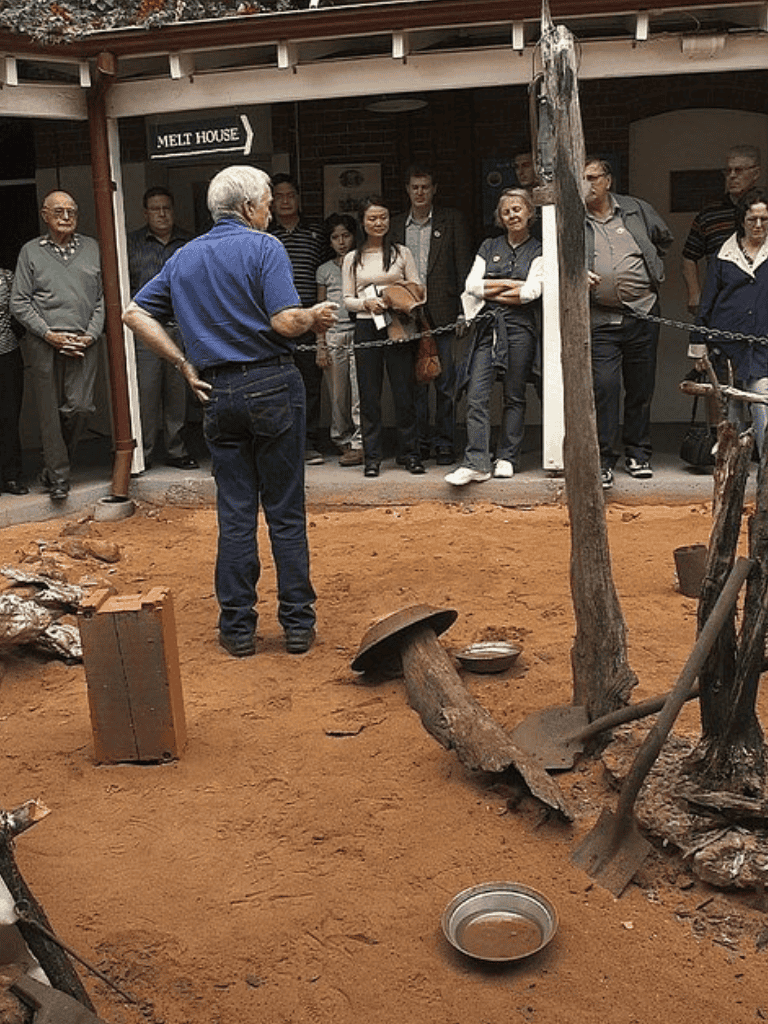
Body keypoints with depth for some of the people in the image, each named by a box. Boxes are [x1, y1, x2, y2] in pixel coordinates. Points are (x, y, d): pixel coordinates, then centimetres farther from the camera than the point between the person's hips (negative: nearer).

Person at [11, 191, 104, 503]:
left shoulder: (91, 248, 12)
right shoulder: (31, 251, 6)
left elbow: (103, 297, 11)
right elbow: (19, 303, 3)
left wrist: (91, 334, -3)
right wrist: (49, 335, -8)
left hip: (84, 343, 1)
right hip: (44, 345, -1)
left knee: (79, 407, -9)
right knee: (50, 412, 0)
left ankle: (55, 462, 15)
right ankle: (58, 477, 11)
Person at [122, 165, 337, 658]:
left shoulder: (184, 258, 13)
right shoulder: (264, 248, -6)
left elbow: (136, 313, 12)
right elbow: (286, 321, -17)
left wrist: (185, 364, 9)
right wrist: (316, 316, 3)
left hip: (218, 392, 5)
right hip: (273, 386, -4)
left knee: (235, 514, 9)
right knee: (286, 512, 3)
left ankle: (237, 627, 13)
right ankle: (298, 624, 10)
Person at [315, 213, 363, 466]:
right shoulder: (324, 270, 11)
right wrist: (321, 346, 3)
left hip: (359, 333, -1)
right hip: (333, 337, 2)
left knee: (360, 392, -8)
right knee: (338, 395, 3)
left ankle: (359, 445, -5)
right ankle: (343, 439, 16)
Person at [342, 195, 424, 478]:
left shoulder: (402, 253, 8)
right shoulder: (352, 259, 10)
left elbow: (419, 289, 8)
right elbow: (347, 299, 8)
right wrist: (367, 303, -12)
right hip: (366, 328, 1)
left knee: (404, 390, 0)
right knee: (369, 394, 2)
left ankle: (409, 453, 10)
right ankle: (372, 457, 9)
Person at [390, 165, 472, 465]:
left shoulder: (452, 220, 6)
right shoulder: (396, 225, 13)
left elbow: (463, 267, 2)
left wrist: (463, 311, -5)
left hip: (441, 313, -2)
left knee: (444, 382, 0)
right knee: (414, 382, 5)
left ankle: (444, 442, 8)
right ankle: (421, 440, 14)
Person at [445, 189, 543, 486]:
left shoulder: (538, 251, 8)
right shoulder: (489, 247, 17)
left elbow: (531, 291, -7)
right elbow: (472, 285, 6)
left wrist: (490, 290, 0)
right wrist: (509, 284, -2)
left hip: (520, 327, -2)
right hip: (487, 326, 2)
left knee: (514, 396, 2)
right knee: (476, 395, -10)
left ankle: (507, 458, 11)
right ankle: (476, 463, -12)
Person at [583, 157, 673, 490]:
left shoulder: (637, 210, 11)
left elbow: (664, 240, 27)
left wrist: (653, 271, 20)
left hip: (643, 314, 2)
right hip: (600, 320, -2)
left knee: (641, 388, 8)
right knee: (603, 387, -10)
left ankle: (638, 454, 22)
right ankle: (604, 460, -1)